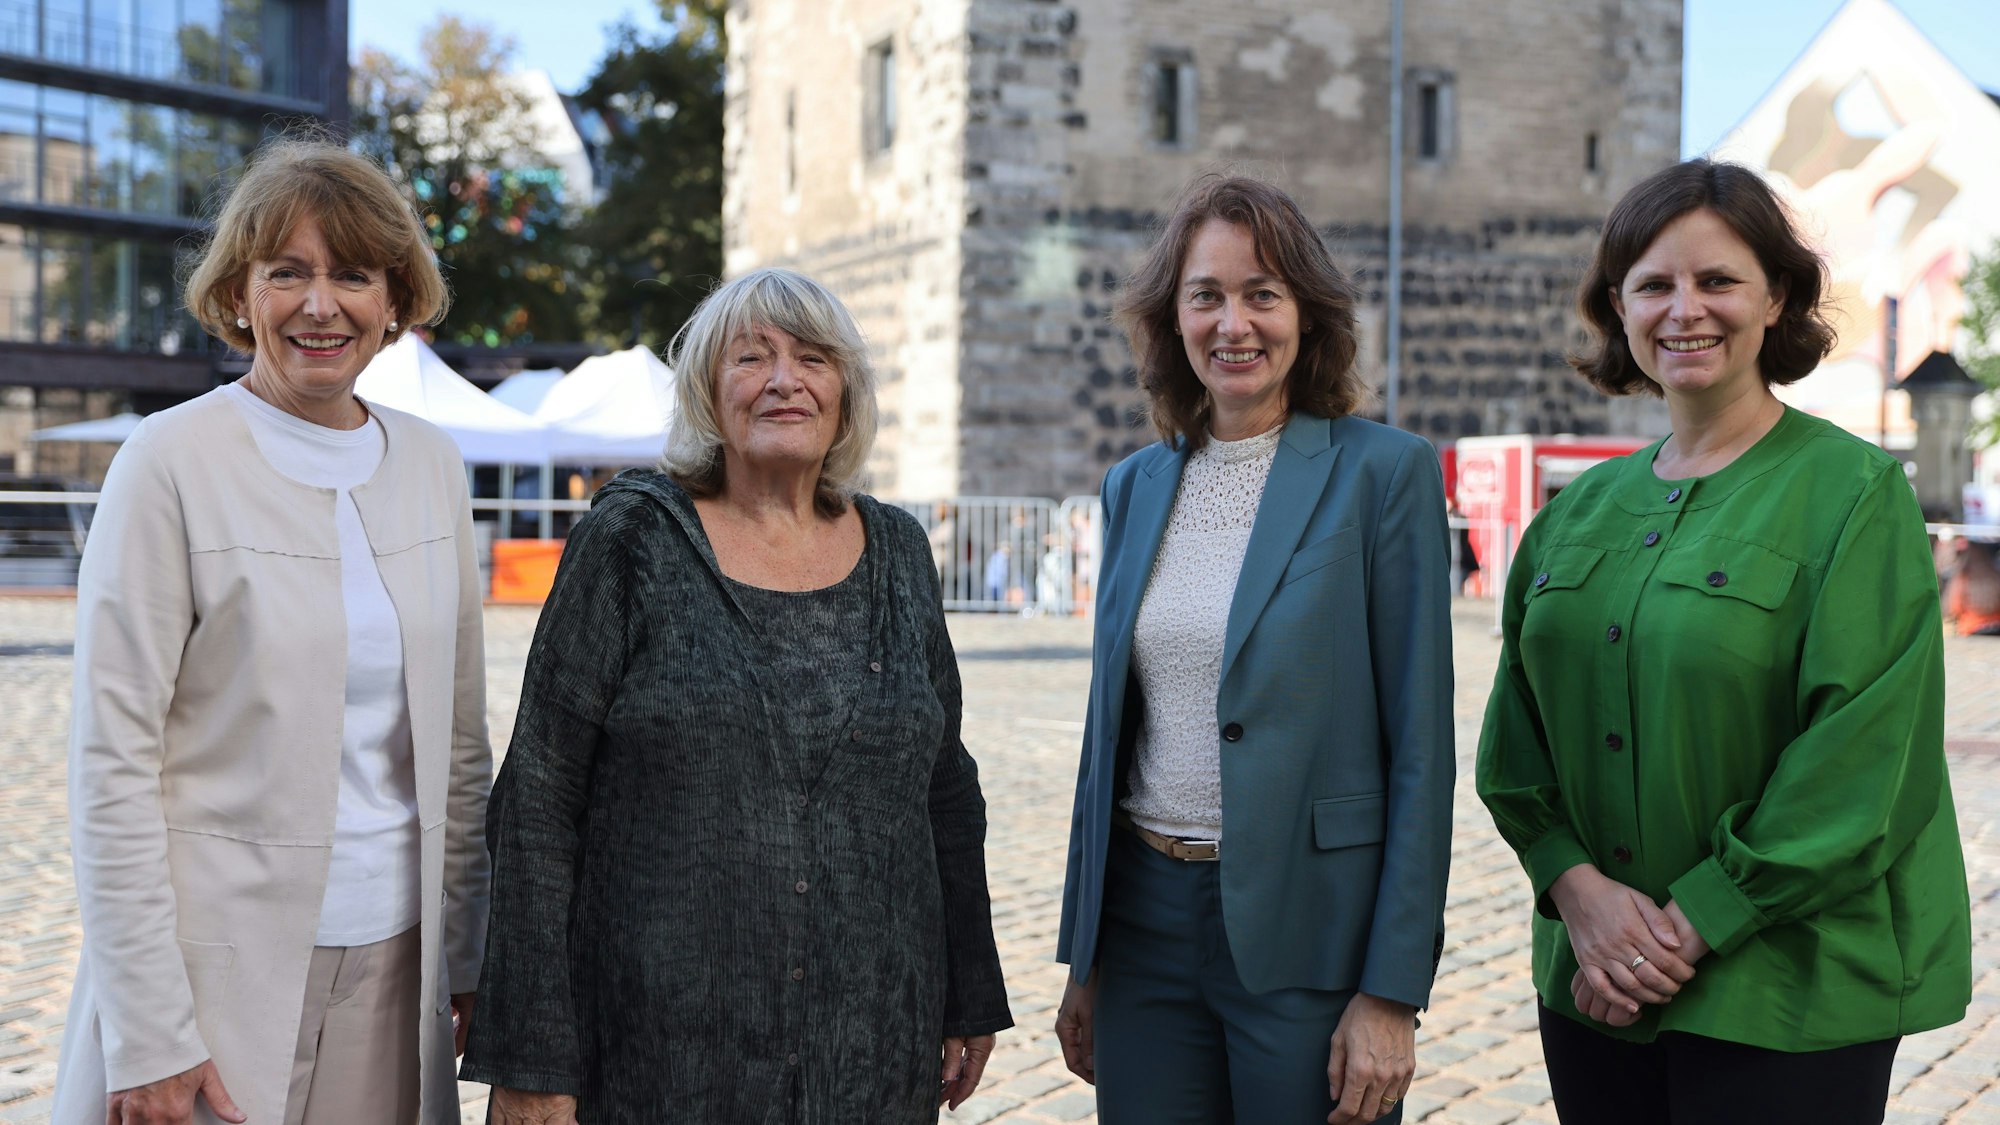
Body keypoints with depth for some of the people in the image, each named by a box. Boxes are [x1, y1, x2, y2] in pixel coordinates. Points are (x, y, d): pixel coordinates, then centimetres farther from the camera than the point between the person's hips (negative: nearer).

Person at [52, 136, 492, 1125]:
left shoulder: (432, 465, 5)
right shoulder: (173, 461, -8)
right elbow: (110, 763, -10)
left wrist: (473, 957, 8)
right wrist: (145, 1036, -14)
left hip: (393, 965, 4)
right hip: (218, 965, -4)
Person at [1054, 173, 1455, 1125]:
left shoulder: (1383, 472, -7)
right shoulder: (1136, 486, 9)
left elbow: (1420, 747, -9)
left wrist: (1392, 992, -13)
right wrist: (1083, 959, 13)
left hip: (1310, 929, -4)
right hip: (1146, 920, 5)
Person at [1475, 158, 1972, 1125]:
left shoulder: (1855, 492, -7)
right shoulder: (1583, 510, 8)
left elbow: (1859, 759, -13)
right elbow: (1517, 733, 7)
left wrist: (1693, 925, -14)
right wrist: (1578, 886, -9)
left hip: (1787, 997, -4)